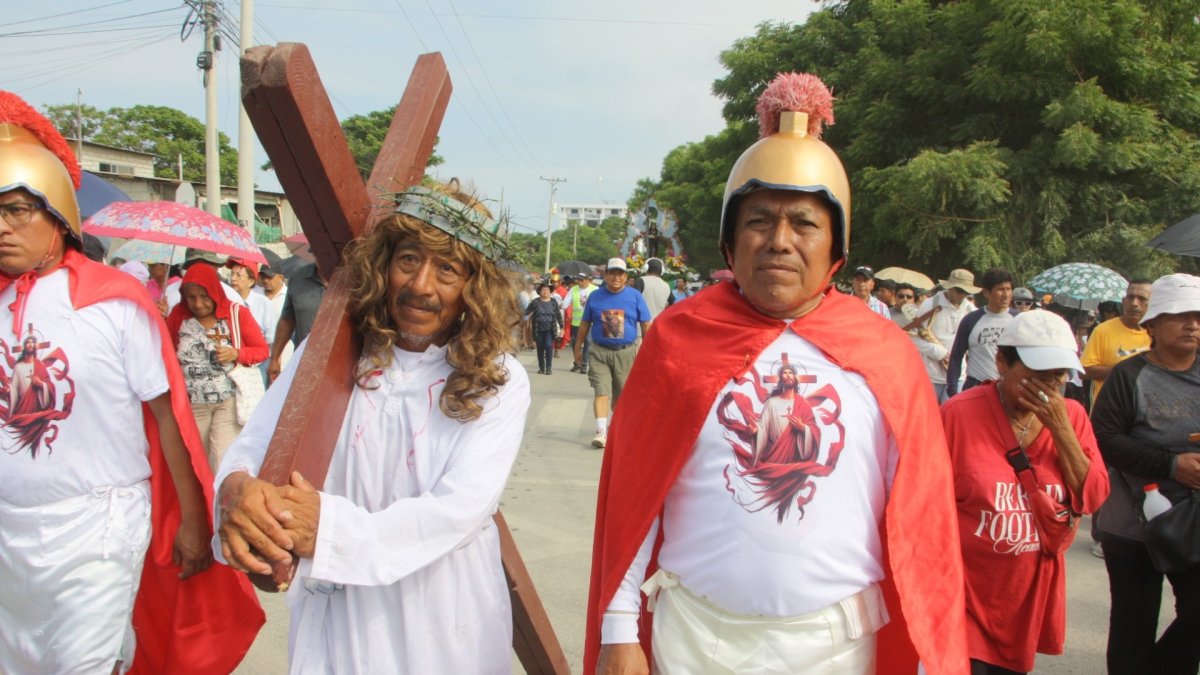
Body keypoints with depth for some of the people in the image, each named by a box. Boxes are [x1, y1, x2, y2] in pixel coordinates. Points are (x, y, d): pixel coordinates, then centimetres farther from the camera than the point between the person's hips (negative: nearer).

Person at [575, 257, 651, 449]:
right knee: (601, 391, -12)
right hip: (599, 352, 0)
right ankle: (601, 431, -16)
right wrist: (578, 347, 15)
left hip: (626, 352, 0)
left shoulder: (635, 296, 1)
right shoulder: (595, 296, 4)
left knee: (621, 395, 10)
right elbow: (585, 324, 12)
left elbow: (646, 325, 4)